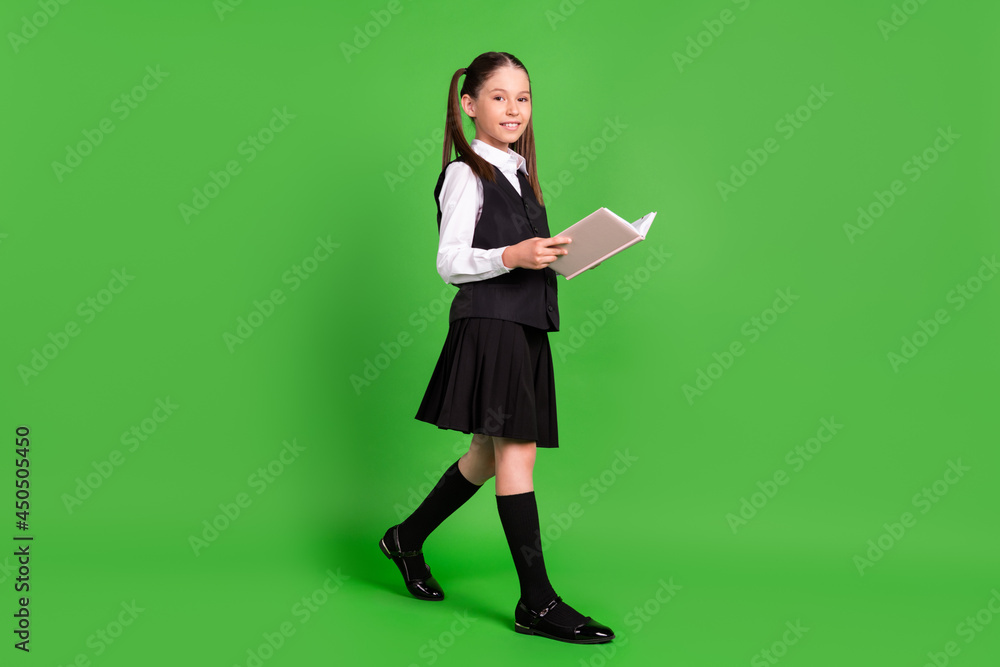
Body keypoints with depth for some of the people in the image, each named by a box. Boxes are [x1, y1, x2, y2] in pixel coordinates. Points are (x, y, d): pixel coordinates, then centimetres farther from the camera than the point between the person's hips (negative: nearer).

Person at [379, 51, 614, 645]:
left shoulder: (519, 172, 20)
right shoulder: (466, 173, -4)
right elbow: (450, 263, -11)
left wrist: (553, 257, 8)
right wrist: (511, 256, -24)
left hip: (525, 324, 9)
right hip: (488, 322, -9)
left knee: (490, 452, 14)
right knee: (516, 448, -10)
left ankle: (408, 538, 32)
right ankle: (537, 602, -5)